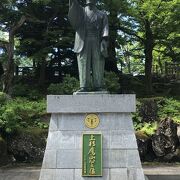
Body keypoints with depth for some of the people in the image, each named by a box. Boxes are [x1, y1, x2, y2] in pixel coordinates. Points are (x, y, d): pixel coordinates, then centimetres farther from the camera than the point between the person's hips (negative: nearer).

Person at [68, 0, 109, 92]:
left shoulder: (102, 15, 22)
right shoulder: (80, 11, 25)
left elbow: (105, 29, 6)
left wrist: (104, 40, -10)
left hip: (97, 43, 0)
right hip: (83, 42, 0)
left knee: (98, 66, -7)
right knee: (83, 65, -10)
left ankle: (98, 87, -9)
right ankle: (84, 87, -14)